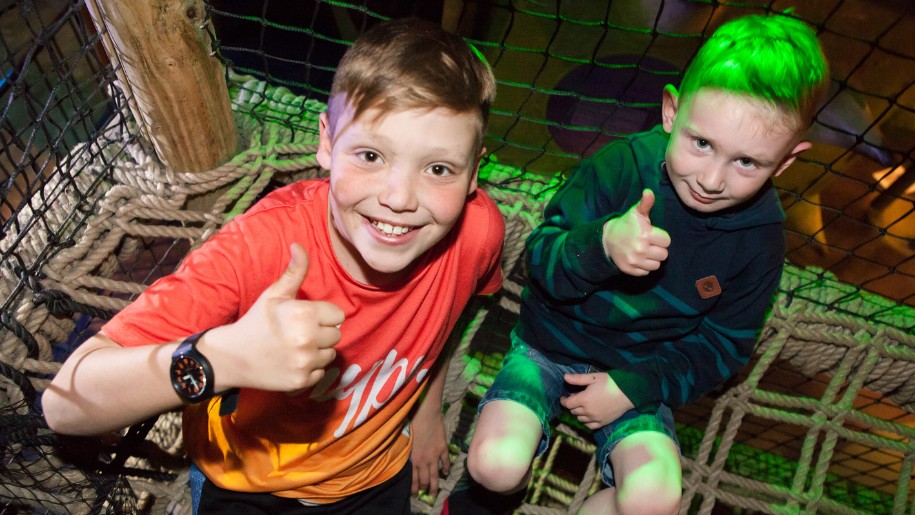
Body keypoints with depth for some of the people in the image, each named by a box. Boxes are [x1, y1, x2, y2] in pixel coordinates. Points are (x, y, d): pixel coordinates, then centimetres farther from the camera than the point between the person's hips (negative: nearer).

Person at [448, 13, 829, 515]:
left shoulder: (759, 238, -10)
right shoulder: (619, 165, -18)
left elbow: (723, 344, -1)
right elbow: (541, 262, -18)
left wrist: (633, 387, -12)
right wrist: (602, 243, -39)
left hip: (639, 370, 2)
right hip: (552, 344, -1)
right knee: (497, 465, -22)